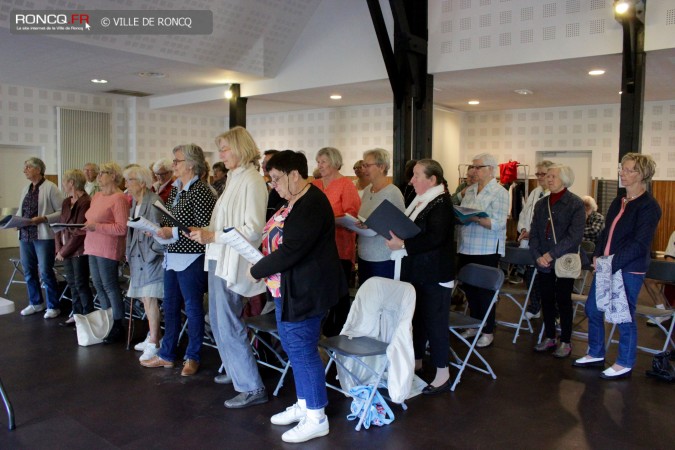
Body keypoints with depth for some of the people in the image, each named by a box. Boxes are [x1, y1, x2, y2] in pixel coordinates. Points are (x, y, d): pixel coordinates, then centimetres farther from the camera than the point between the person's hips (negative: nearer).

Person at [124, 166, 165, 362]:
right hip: (138, 257, 9)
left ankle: (154, 344, -2)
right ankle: (152, 336, 26)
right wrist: (130, 253, 12)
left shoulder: (153, 202, -15)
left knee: (150, 299, -8)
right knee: (145, 299, 14)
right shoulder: (134, 202, 13)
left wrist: (152, 252, -15)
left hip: (151, 258, -9)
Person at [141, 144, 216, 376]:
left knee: (193, 307, 5)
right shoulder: (175, 189, 11)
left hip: (191, 259, -8)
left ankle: (192, 357, 19)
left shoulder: (201, 191, -14)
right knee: (169, 307, 16)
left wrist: (174, 233, -20)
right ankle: (166, 354, 29)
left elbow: (205, 228, -19)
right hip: (172, 257, 9)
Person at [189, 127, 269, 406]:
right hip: (219, 260, 9)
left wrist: (213, 236, -19)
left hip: (233, 263, -9)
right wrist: (207, 234, 1)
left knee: (229, 326, -5)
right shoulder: (234, 179, 14)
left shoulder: (251, 182, -14)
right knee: (218, 321, 18)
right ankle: (236, 370, 35)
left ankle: (252, 388, 6)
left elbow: (253, 230, -20)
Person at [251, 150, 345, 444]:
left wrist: (256, 271, -14)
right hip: (287, 287, 10)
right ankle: (303, 404, 33)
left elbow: (290, 251, -26)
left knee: (302, 350, -1)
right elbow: (277, 239, 16)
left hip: (304, 290, -10)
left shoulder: (312, 204, -22)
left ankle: (316, 418, 13)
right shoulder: (294, 202, 11)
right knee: (294, 347, 18)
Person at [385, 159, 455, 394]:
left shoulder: (441, 203, -16)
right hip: (416, 271, 9)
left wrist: (403, 244, -26)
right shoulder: (419, 200, 12)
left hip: (434, 275, -9)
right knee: (416, 318, 17)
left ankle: (442, 375, 12)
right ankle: (415, 364, 33)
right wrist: (396, 235, 4)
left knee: (434, 321, -1)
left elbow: (435, 238, -26)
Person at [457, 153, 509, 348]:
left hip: (487, 250, -6)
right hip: (466, 248, 6)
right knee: (469, 288, 13)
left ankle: (488, 332, 18)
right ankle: (475, 325, 30)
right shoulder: (469, 190, 12)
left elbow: (498, 224, -18)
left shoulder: (499, 192, -8)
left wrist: (474, 218, -27)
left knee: (484, 290, 3)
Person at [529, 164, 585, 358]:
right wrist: (538, 256, -9)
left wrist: (552, 254, -18)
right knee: (547, 300, 11)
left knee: (563, 301, 4)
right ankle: (549, 338, 25)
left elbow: (575, 235, -16)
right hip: (543, 263, 5)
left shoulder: (576, 204, -7)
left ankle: (565, 342, 17)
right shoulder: (541, 204, 10)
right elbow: (533, 233, 6)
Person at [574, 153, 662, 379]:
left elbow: (640, 244, -19)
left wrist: (612, 263, -21)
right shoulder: (618, 202, 12)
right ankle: (596, 354, 30)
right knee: (592, 308, 13)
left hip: (629, 270, -8)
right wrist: (597, 255, 2)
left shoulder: (649, 206, -13)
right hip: (606, 266, 8)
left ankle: (625, 364, 20)